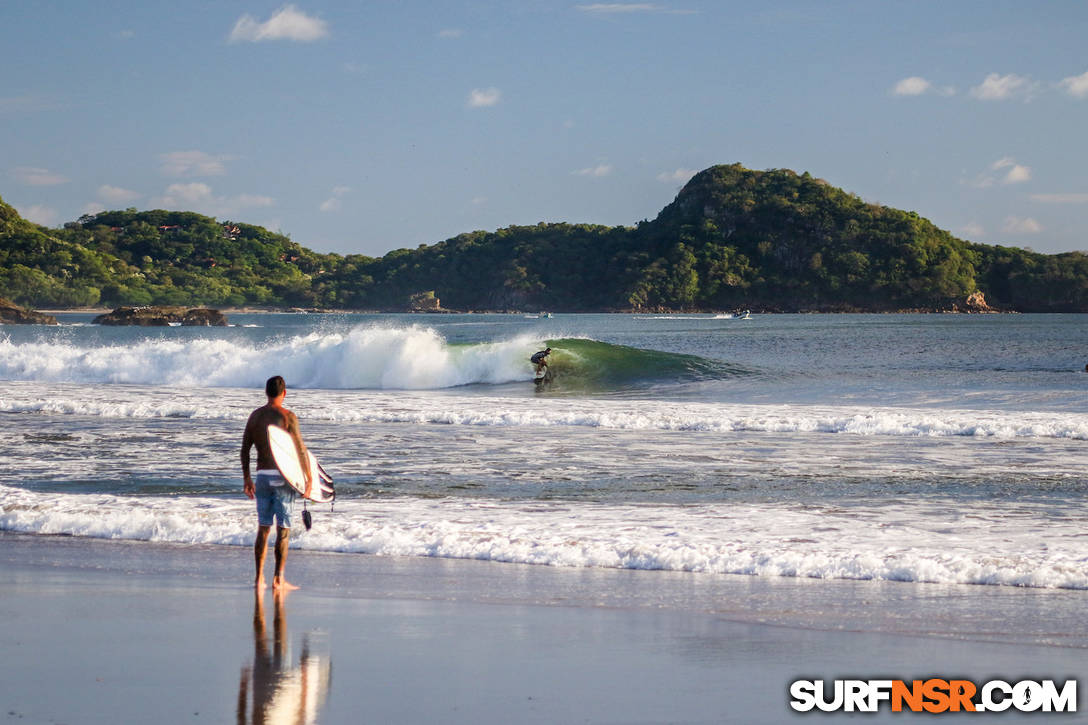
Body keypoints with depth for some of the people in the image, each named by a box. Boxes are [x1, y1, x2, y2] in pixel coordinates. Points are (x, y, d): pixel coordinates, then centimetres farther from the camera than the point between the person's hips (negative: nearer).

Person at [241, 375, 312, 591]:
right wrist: (308, 478, -4)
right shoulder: (287, 416, -8)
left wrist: (246, 478, 18)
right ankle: (278, 579, -1)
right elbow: (300, 450, -10)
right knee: (283, 529, 0)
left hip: (262, 476, 4)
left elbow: (245, 450, 9)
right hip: (283, 476, -4)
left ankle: (259, 578, 11)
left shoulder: (255, 415, 7)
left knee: (263, 528, 11)